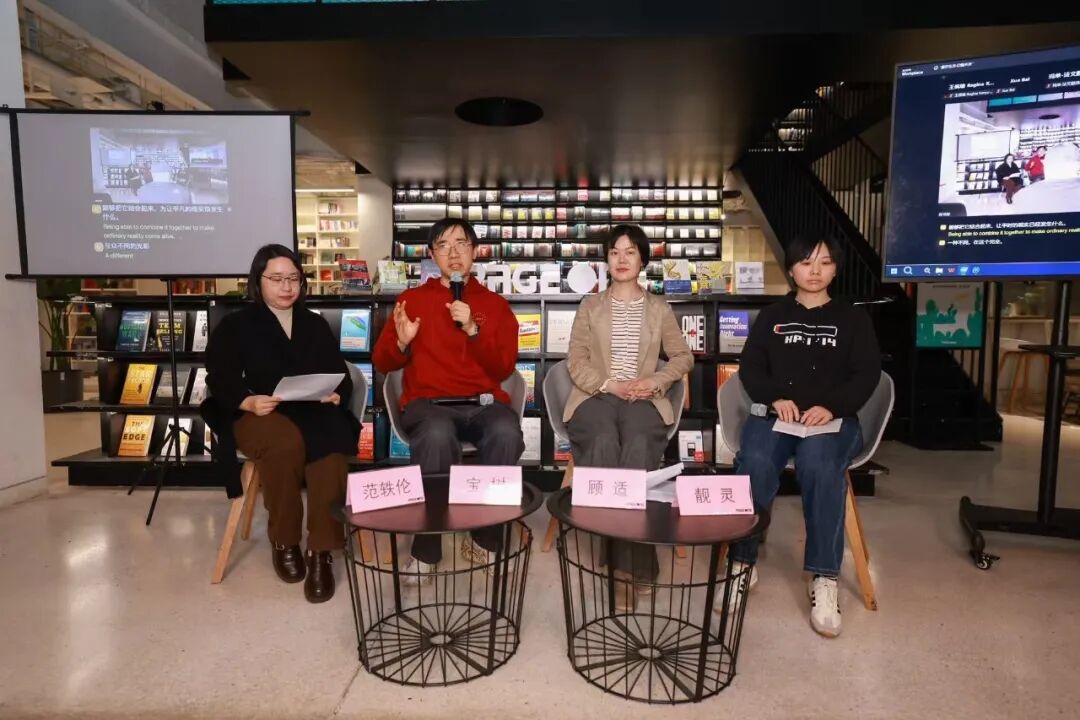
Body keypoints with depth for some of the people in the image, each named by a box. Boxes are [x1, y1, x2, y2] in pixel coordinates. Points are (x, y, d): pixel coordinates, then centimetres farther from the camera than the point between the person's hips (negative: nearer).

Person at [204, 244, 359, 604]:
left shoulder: (315, 324, 23)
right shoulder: (234, 326, 14)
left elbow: (341, 376, 14)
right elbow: (220, 383, 4)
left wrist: (335, 395, -10)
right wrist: (248, 402, -18)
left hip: (315, 413, 2)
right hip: (260, 416, -2)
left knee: (330, 445, -34)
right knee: (288, 443, -37)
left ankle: (320, 552, -28)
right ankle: (283, 541, -14)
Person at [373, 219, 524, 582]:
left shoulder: (495, 304, 14)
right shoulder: (412, 299, 13)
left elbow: (503, 369, 3)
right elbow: (382, 363, 13)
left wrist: (473, 329, -11)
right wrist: (402, 343, -10)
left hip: (482, 402, 1)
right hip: (427, 403, 0)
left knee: (506, 433, -35)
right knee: (437, 435, -38)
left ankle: (486, 539, -14)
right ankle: (426, 547, -20)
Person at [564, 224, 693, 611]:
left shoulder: (659, 309, 19)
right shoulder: (590, 306, 16)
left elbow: (684, 358, 16)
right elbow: (576, 362, 7)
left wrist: (655, 380, -5)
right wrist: (610, 384, -10)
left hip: (643, 399, 0)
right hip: (596, 396, 0)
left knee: (638, 448, -35)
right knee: (604, 443, -35)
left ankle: (625, 563, -31)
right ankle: (631, 561, -30)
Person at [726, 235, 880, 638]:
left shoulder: (853, 319, 19)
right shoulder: (771, 317, 20)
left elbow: (867, 374, 6)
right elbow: (750, 368, 10)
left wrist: (831, 407, -13)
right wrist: (775, 398, -11)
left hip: (834, 419, 0)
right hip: (775, 415, 1)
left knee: (818, 465, -36)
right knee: (754, 463, -33)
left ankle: (824, 580, -27)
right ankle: (742, 563, -18)